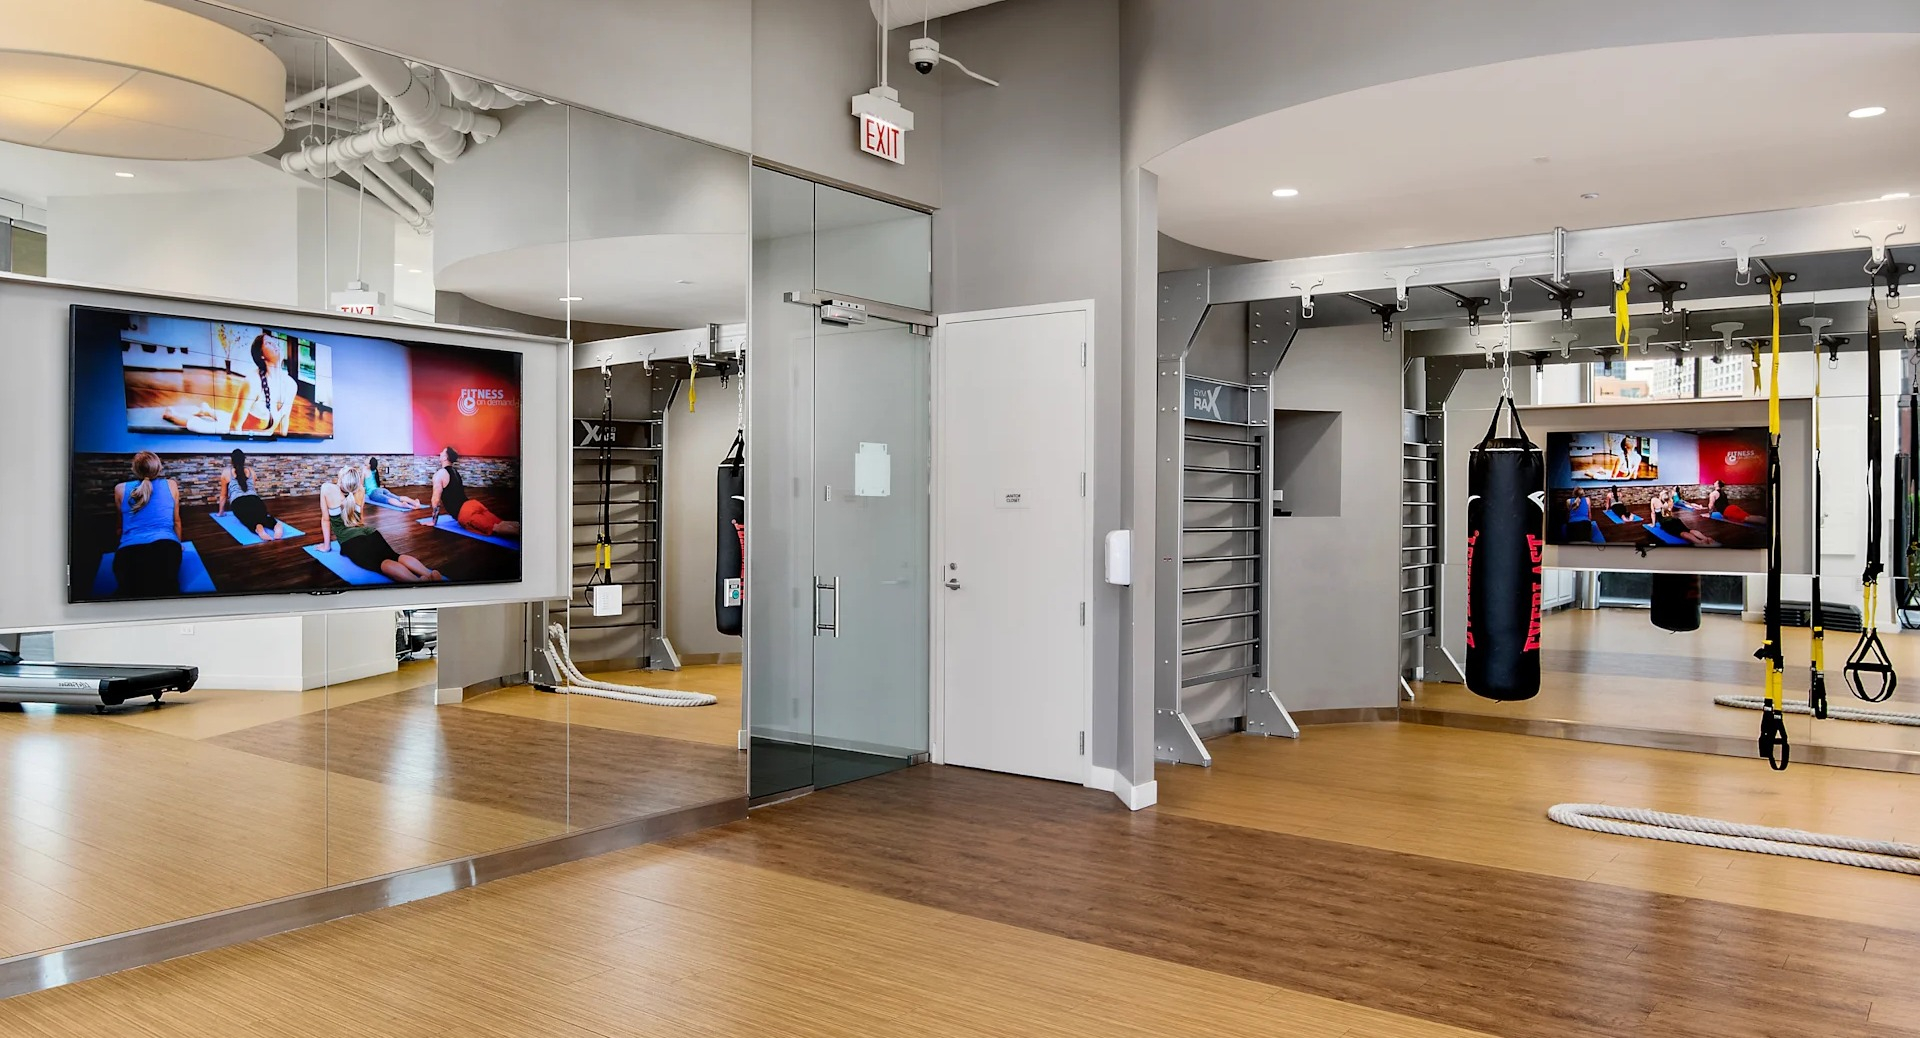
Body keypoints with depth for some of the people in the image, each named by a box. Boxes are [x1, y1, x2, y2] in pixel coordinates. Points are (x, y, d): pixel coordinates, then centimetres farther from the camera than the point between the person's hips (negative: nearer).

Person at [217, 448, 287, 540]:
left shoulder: (226, 472, 21)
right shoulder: (250, 470, 27)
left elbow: (223, 494, 30)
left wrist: (220, 512, 42)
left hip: (239, 503, -2)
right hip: (255, 500, 2)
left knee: (249, 520, -18)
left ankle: (257, 528, -56)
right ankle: (276, 524, -50)